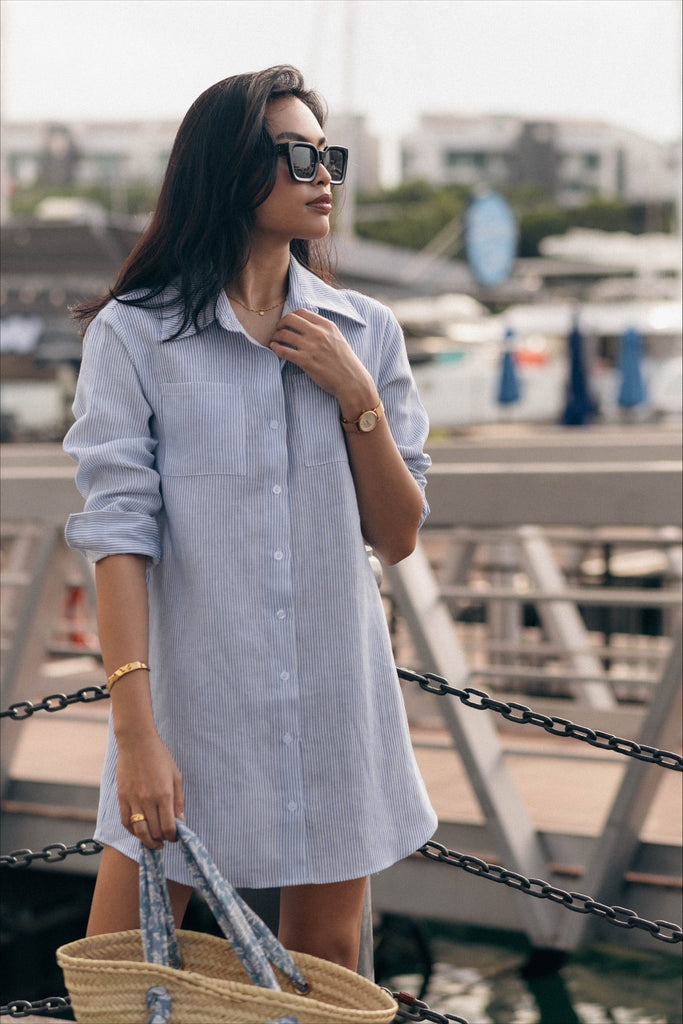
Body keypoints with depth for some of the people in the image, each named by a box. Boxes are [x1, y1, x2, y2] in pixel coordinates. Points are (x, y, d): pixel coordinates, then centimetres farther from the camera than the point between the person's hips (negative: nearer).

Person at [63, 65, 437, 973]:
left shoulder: (365, 334, 6)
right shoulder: (133, 335, -5)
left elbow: (398, 539, 6)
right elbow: (118, 534, -11)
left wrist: (359, 399, -8)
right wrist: (136, 730, -18)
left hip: (335, 707, 3)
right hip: (190, 703, -3)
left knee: (328, 972, 12)